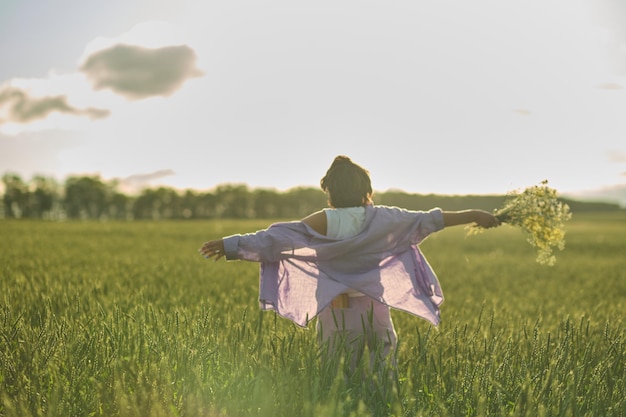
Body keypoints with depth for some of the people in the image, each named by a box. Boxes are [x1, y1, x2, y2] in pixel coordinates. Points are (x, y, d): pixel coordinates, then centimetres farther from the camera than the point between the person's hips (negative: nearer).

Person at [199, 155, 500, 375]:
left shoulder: (324, 222, -8)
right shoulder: (383, 218, -1)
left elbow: (277, 236, -12)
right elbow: (429, 219, 4)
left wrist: (231, 245, -9)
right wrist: (473, 215, 13)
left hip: (337, 314, -2)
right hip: (375, 309, 2)